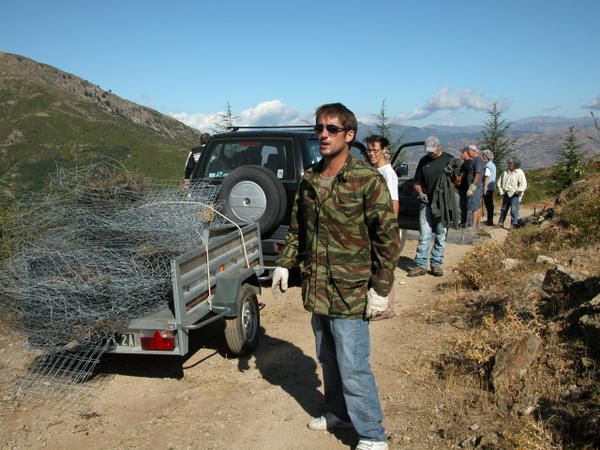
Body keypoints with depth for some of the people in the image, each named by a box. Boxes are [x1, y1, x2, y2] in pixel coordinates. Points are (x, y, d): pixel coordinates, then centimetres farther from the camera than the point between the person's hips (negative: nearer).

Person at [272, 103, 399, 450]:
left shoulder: (368, 180, -13)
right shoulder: (309, 180, 6)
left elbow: (389, 237, -12)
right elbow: (297, 228, 17)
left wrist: (381, 288, -14)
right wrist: (285, 264, 9)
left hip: (350, 292, -6)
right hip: (316, 289, 6)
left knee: (353, 367, -1)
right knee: (329, 360, 20)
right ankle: (338, 413, 41)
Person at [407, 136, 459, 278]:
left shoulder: (449, 159, 2)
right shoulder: (424, 161, 7)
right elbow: (417, 182, 11)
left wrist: (453, 173, -18)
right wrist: (420, 192, -9)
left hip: (443, 204, -1)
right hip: (426, 203, 1)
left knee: (440, 236, 6)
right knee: (424, 236, -1)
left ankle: (436, 264, 15)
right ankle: (421, 265, 2)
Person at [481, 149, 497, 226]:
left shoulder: (488, 166, -15)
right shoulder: (493, 165, 14)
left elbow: (487, 178, -19)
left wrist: (485, 189, -20)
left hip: (487, 188, -9)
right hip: (492, 187, 9)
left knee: (488, 204, -4)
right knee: (490, 204, 14)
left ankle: (490, 221, -1)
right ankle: (490, 220, 22)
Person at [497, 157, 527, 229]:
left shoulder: (520, 173, -9)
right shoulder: (505, 172, 6)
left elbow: (524, 184, -12)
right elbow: (500, 182, 15)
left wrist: (518, 191, -20)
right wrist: (501, 192, 9)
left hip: (515, 195, -5)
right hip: (506, 194, 5)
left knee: (514, 210, -9)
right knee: (504, 209, 14)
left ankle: (513, 224, -3)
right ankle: (501, 222, 25)